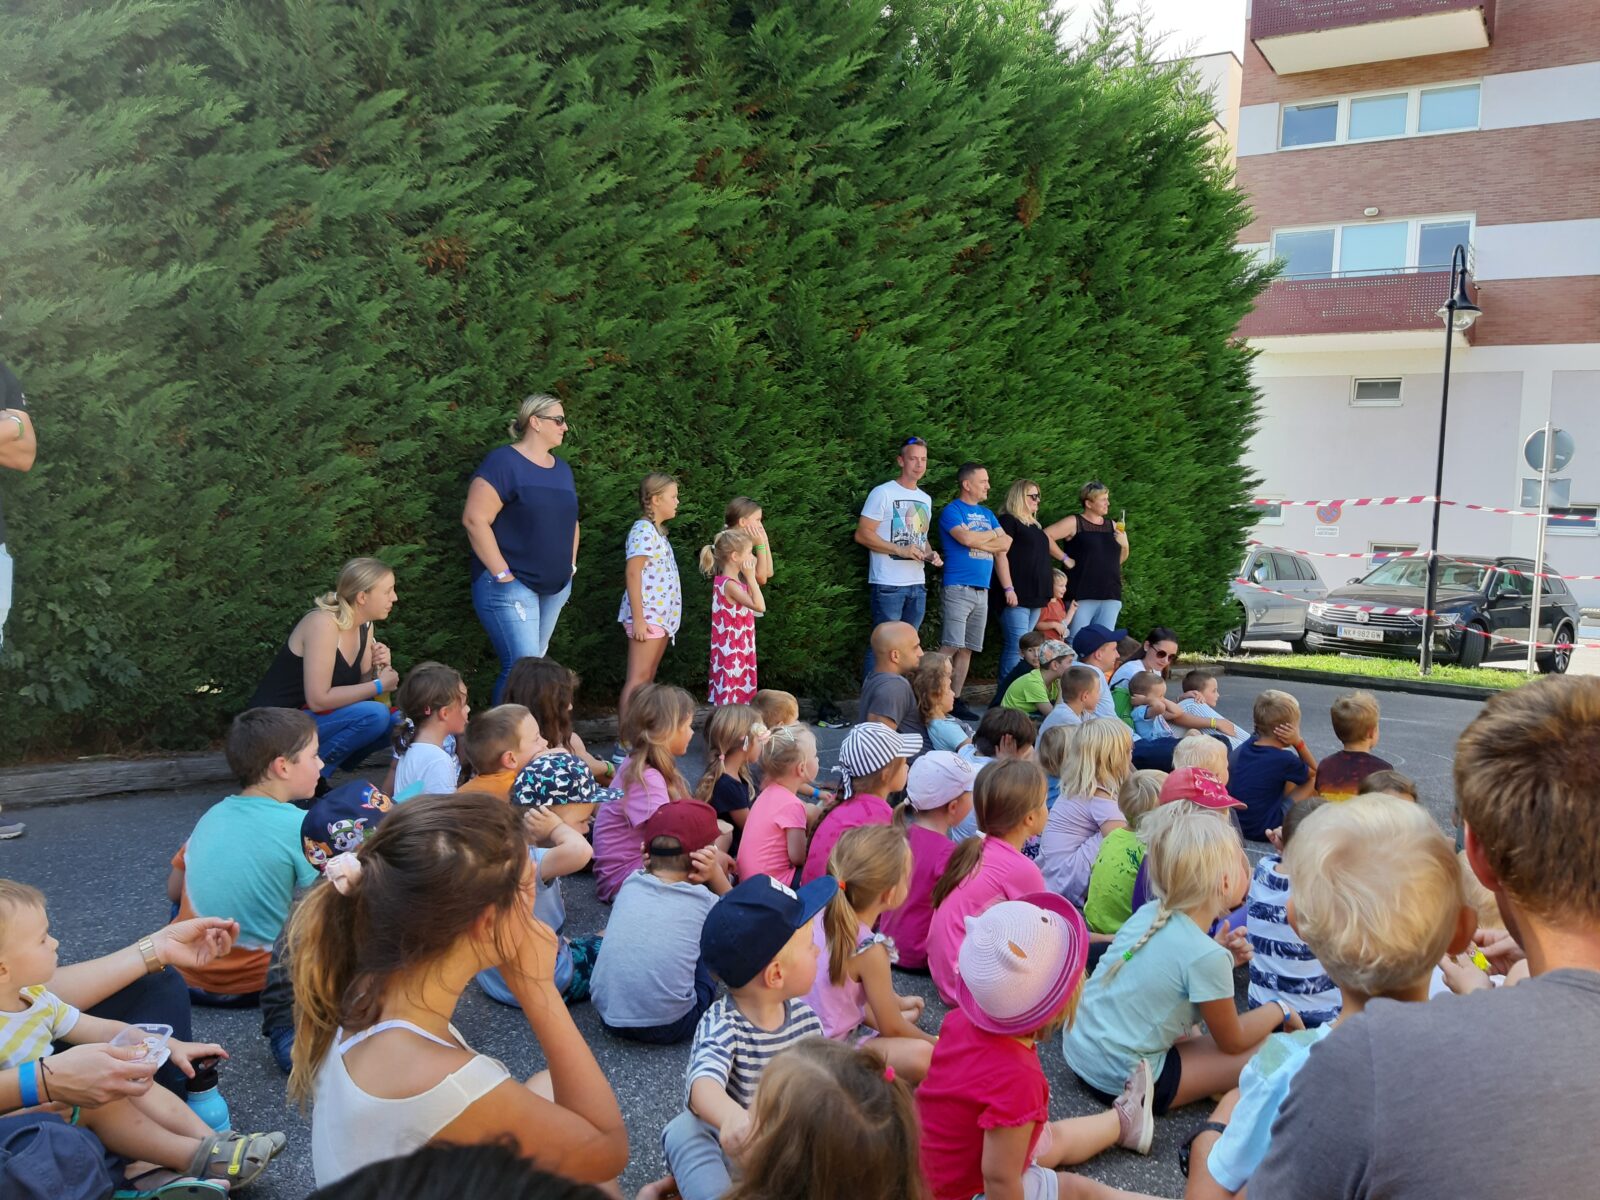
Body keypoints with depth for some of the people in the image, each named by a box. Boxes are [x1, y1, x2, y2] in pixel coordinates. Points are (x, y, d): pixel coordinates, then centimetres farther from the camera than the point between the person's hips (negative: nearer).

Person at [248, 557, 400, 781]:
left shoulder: (364, 626, 3)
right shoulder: (323, 624, -22)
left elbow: (358, 687, 7)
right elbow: (318, 700, -26)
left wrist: (377, 670, -13)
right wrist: (378, 686, -19)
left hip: (311, 717, 8)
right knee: (374, 715, -27)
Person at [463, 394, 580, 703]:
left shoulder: (561, 468, 14)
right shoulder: (504, 462, -11)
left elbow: (570, 520, 26)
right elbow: (475, 519, -18)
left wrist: (570, 564, 14)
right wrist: (501, 574, -18)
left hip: (556, 586, 8)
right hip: (510, 585, -8)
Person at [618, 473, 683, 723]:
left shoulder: (656, 531, 18)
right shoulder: (644, 529, -11)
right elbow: (632, 572, -18)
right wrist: (638, 618, -22)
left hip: (660, 615, 10)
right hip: (647, 615, -10)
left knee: (648, 678, 10)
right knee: (638, 679, -11)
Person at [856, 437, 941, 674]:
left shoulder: (926, 499, 17)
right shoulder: (883, 493, -7)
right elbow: (862, 534, -12)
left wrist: (930, 554, 5)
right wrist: (900, 550, -19)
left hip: (917, 585, 7)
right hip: (888, 585, -7)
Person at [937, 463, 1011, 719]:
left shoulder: (987, 514, 20)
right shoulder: (952, 510, -2)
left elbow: (1006, 544, 9)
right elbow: (966, 538, -18)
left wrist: (977, 541, -5)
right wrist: (991, 535, -1)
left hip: (982, 591, 7)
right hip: (958, 588, -7)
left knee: (967, 649, 7)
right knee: (951, 646, -15)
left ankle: (955, 700, 11)